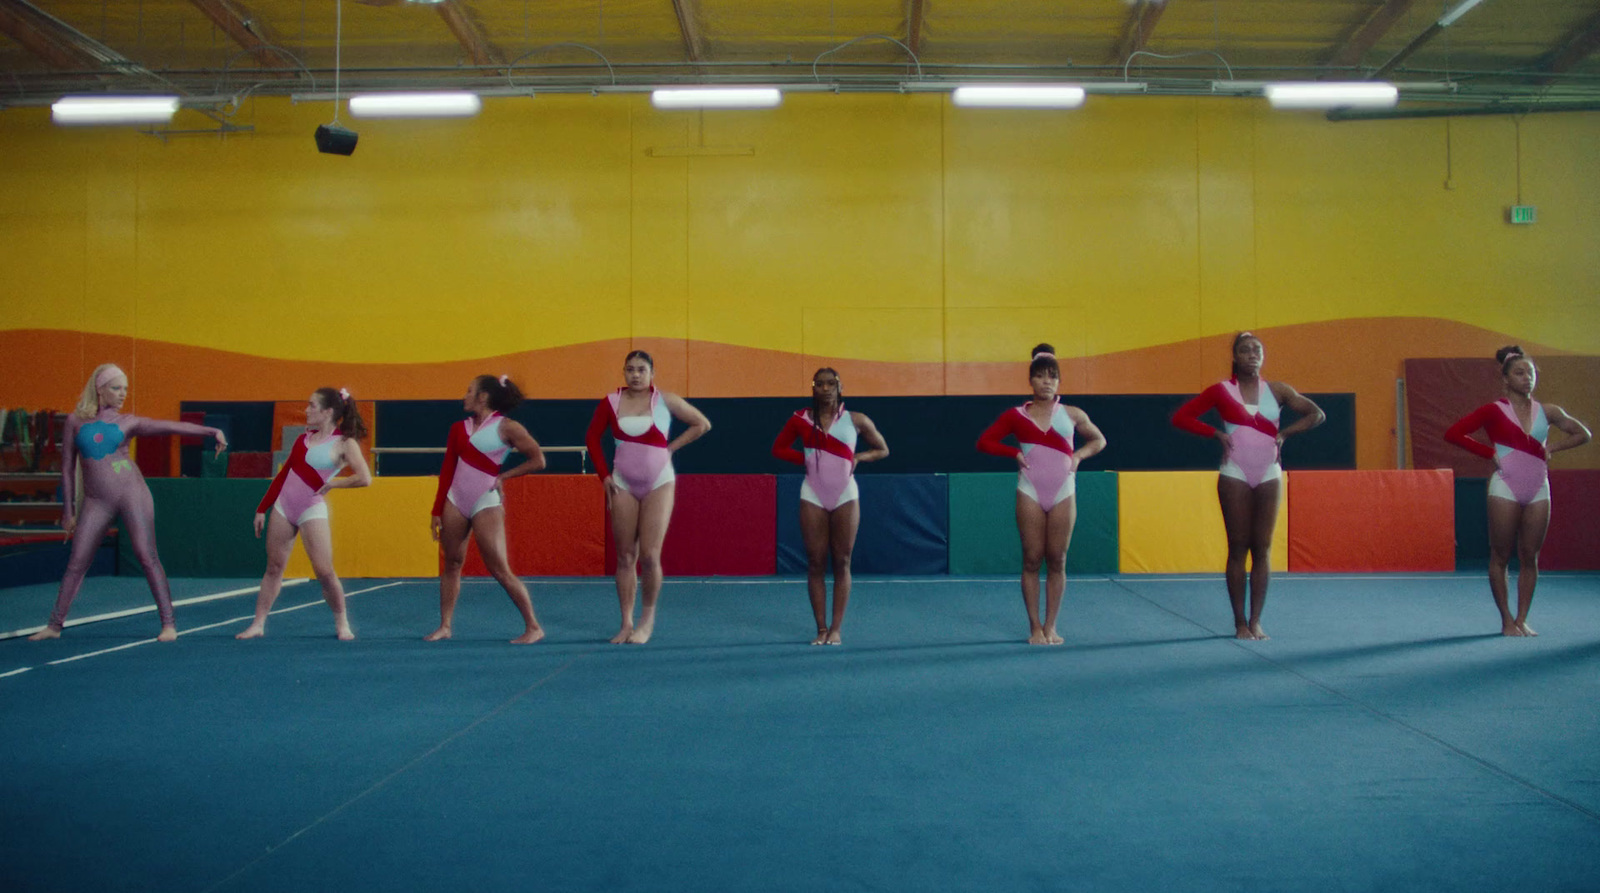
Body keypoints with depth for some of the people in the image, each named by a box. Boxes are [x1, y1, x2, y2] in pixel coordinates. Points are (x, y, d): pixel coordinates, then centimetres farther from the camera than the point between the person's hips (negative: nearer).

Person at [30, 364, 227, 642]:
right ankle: (54, 625, 15)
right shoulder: (75, 421, 9)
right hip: (96, 502, 2)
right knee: (76, 563, 3)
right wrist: (68, 510, 11)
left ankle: (168, 623, -6)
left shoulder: (127, 422, 6)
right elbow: (67, 467, 12)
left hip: (132, 493, -1)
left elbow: (172, 426, -3)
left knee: (147, 556, -7)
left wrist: (211, 431, -15)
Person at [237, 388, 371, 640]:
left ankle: (342, 623, 9)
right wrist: (262, 508, 13)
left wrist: (331, 483, -10)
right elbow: (283, 475, 16)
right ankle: (258, 624, 12)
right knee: (274, 568, 7)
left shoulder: (344, 443, -6)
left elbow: (364, 478, -21)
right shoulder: (303, 439, 12)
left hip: (312, 510, -5)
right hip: (283, 505, 6)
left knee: (324, 572, -8)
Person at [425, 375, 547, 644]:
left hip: (485, 503, -6)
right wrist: (437, 510, 9)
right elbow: (447, 470, 13)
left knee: (499, 570, -8)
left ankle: (533, 627, -1)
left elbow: (538, 460, -6)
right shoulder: (458, 428, 12)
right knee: (451, 565, 8)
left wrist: (503, 476, -6)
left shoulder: (505, 427, -4)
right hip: (455, 500, 6)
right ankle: (445, 626, 16)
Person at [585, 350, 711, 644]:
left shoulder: (665, 400, -3)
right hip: (624, 485, 2)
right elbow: (592, 438, 12)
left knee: (649, 555, -9)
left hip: (658, 483, -2)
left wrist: (671, 447, -2)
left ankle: (647, 621, 8)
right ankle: (626, 624, 12)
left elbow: (702, 424, 3)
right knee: (625, 557, 3)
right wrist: (604, 475, 4)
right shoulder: (611, 402, 1)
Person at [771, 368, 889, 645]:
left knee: (842, 563, 0)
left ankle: (836, 629, 4)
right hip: (813, 496, 1)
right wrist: (805, 458, -1)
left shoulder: (855, 421, 2)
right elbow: (778, 448, 14)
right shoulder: (801, 420, 3)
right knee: (815, 564, 0)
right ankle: (821, 628, 5)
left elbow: (882, 449, 12)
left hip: (845, 495, 0)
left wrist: (858, 458, -5)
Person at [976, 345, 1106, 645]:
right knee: (1032, 561, 0)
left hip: (1063, 494, 1)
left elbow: (1099, 440, 18)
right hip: (1031, 493, -1)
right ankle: (1035, 627, 8)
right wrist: (1014, 452, -6)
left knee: (1057, 562, 3)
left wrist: (1078, 455, 0)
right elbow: (984, 442, 6)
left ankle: (1050, 626, 12)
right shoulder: (1016, 415, 2)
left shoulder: (1072, 415, 4)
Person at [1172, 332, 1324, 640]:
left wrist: (1284, 433, -2)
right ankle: (1240, 622, 3)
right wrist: (1217, 433, -7)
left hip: (1269, 476, 2)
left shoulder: (1277, 390, 6)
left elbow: (1316, 414, 8)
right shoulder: (1221, 391, 1)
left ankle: (1256, 621, 7)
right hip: (1235, 476, -2)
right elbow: (1180, 417, 1)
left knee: (1263, 549, 2)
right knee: (1238, 549, -1)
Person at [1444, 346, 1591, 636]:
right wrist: (1490, 452, -9)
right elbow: (1453, 433, -8)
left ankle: (1522, 620, 12)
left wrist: (1550, 448, 5)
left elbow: (1582, 434, 19)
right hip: (1505, 489, -3)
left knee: (1530, 558, 5)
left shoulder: (1547, 412, 8)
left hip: (1538, 489, 4)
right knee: (1500, 557, 0)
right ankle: (1506, 620, 9)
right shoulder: (1494, 411, -2)